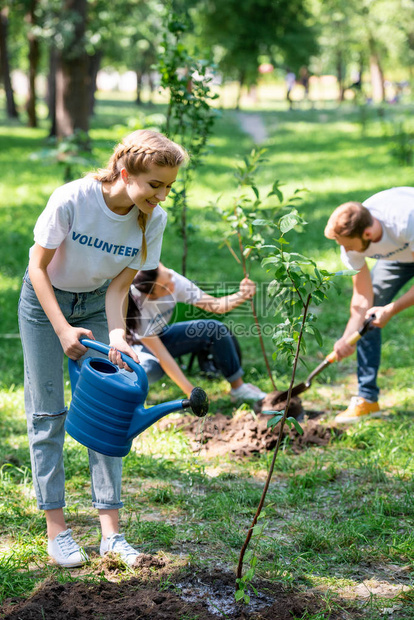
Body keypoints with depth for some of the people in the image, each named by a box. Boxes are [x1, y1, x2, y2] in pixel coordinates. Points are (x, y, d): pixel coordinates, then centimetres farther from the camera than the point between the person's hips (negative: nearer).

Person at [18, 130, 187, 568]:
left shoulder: (153, 220, -20)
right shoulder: (72, 199, -31)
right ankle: (56, 529, 5)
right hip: (44, 300, -3)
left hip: (96, 304, 3)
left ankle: (110, 531, 3)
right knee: (47, 413, -2)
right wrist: (63, 329, -27)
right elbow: (38, 267, -20)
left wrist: (116, 335, -32)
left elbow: (118, 286, -15)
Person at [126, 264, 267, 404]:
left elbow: (216, 305, -20)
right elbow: (160, 353, -35)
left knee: (214, 329, -14)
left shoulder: (175, 280, -24)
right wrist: (192, 392, -37)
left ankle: (238, 388, -1)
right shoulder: (137, 304, -36)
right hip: (133, 344, -6)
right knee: (152, 369, -41)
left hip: (159, 336, 6)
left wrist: (242, 296, -41)